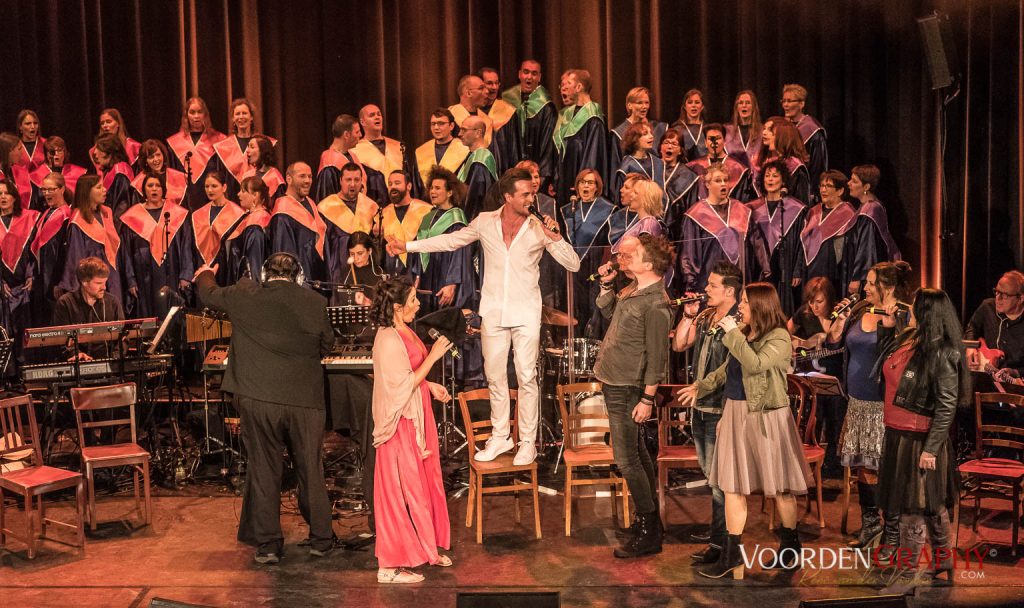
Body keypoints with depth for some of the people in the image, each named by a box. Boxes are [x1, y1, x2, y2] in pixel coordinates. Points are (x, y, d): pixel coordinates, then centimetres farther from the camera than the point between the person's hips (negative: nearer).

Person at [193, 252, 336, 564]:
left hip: (257, 399, 0)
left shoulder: (246, 295, -3)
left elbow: (209, 295, 16)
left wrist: (205, 274, 38)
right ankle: (321, 538, 22)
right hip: (305, 401, 0)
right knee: (310, 471, 13)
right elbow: (327, 346, 10)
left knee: (263, 471, 10)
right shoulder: (315, 302, -3)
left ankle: (268, 544, 15)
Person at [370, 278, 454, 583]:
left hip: (417, 418, 10)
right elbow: (403, 385, -24)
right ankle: (391, 566, 9)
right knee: (402, 490, -2)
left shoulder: (404, 331, 8)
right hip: (401, 423, -10)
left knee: (424, 482, 18)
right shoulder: (388, 340, -23)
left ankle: (424, 548, 33)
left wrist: (430, 385, 8)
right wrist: (433, 356, -21)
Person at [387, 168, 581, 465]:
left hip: (526, 314, -2)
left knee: (526, 377, 0)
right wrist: (407, 246, 8)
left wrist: (556, 238, -22)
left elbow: (573, 264, -6)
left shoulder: (539, 229, -6)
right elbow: (451, 241, 11)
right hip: (493, 312, 3)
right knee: (495, 377, 10)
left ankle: (528, 442, 11)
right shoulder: (485, 222, -1)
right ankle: (500, 437, 25)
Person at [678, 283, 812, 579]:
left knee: (779, 486, 6)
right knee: (732, 485, 5)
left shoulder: (779, 337, -11)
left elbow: (755, 364, -27)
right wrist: (701, 386, 23)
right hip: (735, 413, 7)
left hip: (766, 417, -7)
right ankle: (732, 554, 12)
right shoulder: (743, 333, 11)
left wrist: (733, 334, -20)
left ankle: (791, 546, 26)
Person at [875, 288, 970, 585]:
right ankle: (944, 565, 33)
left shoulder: (941, 354, -19)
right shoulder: (907, 338, 4)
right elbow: (887, 364, 25)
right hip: (896, 435, 8)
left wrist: (931, 448, -21)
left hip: (920, 439, -8)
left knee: (915, 506, 5)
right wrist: (886, 327, 12)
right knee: (931, 505, 19)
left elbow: (947, 405, -20)